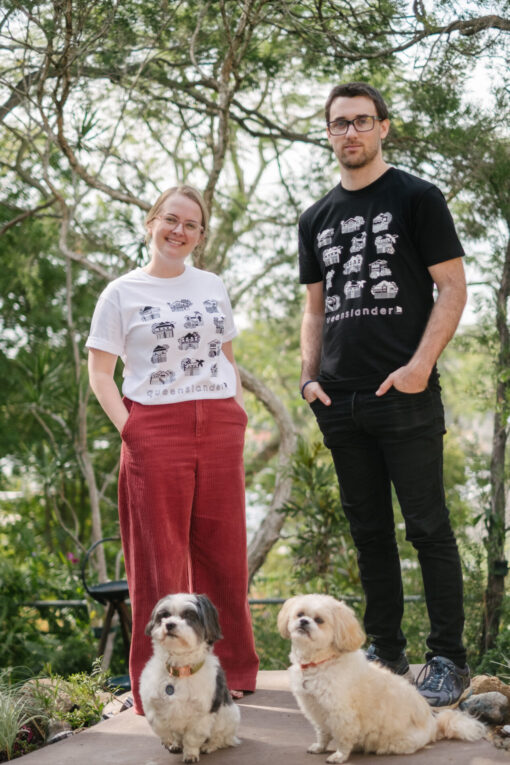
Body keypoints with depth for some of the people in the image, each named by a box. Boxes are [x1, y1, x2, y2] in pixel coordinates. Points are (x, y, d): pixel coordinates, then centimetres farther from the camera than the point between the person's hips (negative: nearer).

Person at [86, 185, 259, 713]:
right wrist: (127, 427, -12)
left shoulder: (212, 287, 15)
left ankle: (231, 671, 21)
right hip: (155, 432, -4)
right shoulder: (122, 293, 3)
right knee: (160, 560, 0)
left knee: (223, 554, 8)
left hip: (219, 431, 4)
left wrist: (239, 408, 10)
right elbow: (100, 372, 0)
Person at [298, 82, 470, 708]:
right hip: (340, 400, 5)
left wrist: (420, 364, -15)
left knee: (428, 527, -3)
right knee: (368, 530, 11)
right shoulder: (316, 219, 17)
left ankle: (448, 661, 5)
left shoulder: (416, 198, 1)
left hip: (405, 396, -5)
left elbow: (452, 287, -4)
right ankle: (385, 650, 21)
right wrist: (310, 375, 5)